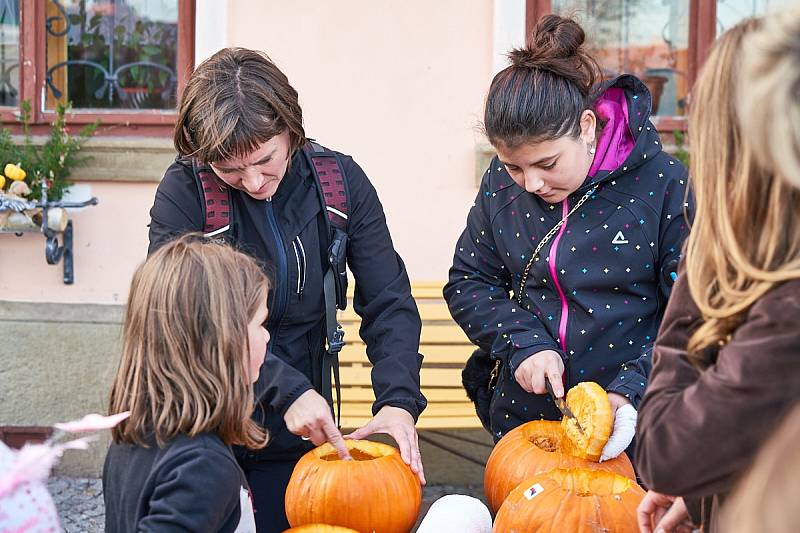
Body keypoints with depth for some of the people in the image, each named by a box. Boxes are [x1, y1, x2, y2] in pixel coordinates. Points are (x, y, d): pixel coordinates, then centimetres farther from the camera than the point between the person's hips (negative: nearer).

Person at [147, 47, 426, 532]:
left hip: (297, 436, 2)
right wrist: (287, 389, -28)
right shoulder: (184, 193, -14)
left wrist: (398, 400, -21)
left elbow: (389, 304, -5)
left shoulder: (340, 181, -5)